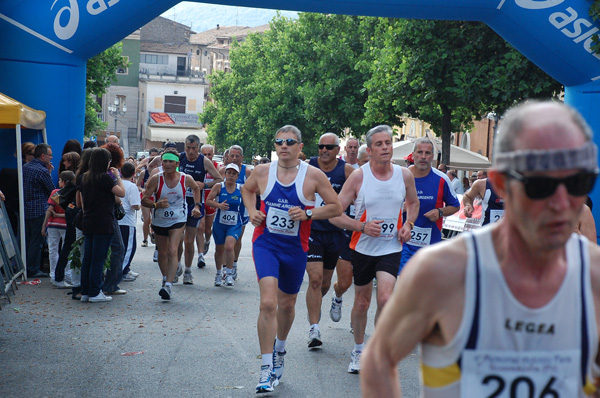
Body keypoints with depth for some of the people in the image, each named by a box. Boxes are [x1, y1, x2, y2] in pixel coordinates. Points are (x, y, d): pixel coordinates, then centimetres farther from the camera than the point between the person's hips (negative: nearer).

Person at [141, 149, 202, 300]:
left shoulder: (186, 179, -9)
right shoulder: (156, 179, -13)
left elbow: (196, 188, 15)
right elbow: (144, 200, -13)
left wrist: (197, 205, 5)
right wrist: (156, 205, -32)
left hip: (178, 220, -1)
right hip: (159, 221, 2)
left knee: (172, 251, -18)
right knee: (162, 253, 14)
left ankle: (168, 286, -25)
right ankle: (165, 278, 39)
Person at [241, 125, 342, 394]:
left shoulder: (313, 175, -8)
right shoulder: (262, 171, -2)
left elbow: (336, 207, -3)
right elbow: (246, 190, 19)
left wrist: (307, 213, -17)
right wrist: (252, 211, 1)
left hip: (295, 248, 1)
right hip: (265, 243, -1)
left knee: (287, 305, 18)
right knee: (268, 303, -17)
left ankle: (279, 350, 47)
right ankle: (267, 368, -10)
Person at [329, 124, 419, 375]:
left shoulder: (405, 175, -3)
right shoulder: (358, 176, -11)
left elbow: (413, 203, 18)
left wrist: (408, 224, -1)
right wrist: (362, 227, -23)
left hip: (391, 248, 1)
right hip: (363, 248, 0)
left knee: (385, 299, -17)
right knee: (361, 303, 12)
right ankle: (359, 350, 33)